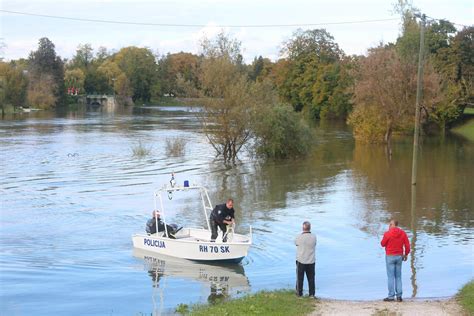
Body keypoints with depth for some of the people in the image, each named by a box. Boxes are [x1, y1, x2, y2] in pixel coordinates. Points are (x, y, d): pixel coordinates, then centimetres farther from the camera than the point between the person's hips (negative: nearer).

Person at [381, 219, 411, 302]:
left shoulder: (387, 233, -13)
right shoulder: (403, 233, -1)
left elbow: (382, 244, -1)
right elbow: (407, 245, 1)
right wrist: (406, 254, 15)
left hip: (390, 257, -4)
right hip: (399, 256, 4)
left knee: (391, 276, 0)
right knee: (398, 276, 11)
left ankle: (391, 296, 0)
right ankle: (399, 296, 10)